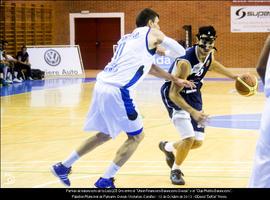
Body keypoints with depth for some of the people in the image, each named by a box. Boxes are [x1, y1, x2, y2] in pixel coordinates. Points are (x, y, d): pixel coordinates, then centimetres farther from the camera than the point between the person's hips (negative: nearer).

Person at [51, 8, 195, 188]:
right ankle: (106, 180, 5)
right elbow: (180, 51, 8)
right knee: (136, 136, 7)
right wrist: (164, 49, 29)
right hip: (117, 91, -8)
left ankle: (63, 166, 26)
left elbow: (149, 67, 35)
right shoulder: (152, 34, 5)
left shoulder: (128, 38, 28)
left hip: (102, 86, 8)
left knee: (104, 134, 25)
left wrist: (175, 80, 38)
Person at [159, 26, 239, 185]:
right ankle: (176, 170, 7)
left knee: (198, 142, 8)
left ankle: (168, 147, 38)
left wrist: (234, 77, 20)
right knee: (189, 138, -20)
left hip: (193, 95, 7)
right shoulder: (185, 62, -34)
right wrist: (193, 112, -40)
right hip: (175, 96, -7)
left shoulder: (209, 54, -11)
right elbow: (174, 94, -32)